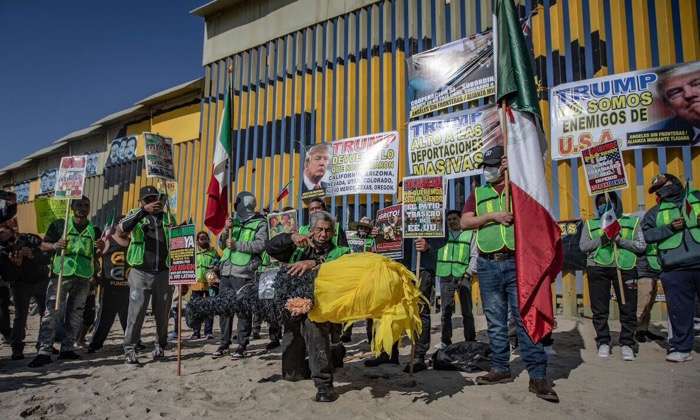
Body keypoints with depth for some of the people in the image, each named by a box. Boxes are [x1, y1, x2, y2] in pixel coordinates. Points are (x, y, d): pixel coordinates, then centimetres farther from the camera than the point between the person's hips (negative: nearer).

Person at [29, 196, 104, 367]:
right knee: (51, 312, -8)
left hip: (83, 277, 3)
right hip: (60, 274, -3)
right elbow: (44, 245, 6)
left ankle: (67, 349, 14)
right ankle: (44, 352, -8)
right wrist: (56, 246, -15)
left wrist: (101, 249, -9)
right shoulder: (59, 224, 6)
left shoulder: (94, 230, 12)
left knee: (75, 315, 7)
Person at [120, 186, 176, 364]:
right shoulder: (136, 215, 7)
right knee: (136, 313, -5)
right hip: (141, 273, -2)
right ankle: (129, 350, 5)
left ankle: (160, 345, 25)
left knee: (162, 313, 9)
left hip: (163, 274, 3)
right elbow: (124, 226, -17)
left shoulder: (168, 218, 15)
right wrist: (144, 211, -29)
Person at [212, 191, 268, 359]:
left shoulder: (260, 223, 2)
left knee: (243, 311, -2)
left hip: (244, 273, -6)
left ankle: (242, 346, 8)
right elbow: (222, 245, 17)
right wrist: (226, 230, 0)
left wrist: (236, 245, -13)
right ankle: (224, 344, 19)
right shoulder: (234, 221, 19)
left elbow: (260, 245, -13)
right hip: (226, 272, 6)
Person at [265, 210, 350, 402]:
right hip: (294, 311, 4)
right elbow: (270, 247, 1)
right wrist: (292, 237, -16)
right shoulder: (298, 250, 14)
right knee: (291, 373, 5)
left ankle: (324, 383, -26)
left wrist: (314, 263, -33)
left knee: (312, 320, -39)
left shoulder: (340, 253, 5)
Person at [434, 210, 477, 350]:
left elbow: (475, 256, 4)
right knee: (446, 311, 4)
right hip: (446, 276, 2)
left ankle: (471, 340, 10)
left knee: (467, 311, 2)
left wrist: (468, 273, -4)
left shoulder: (470, 234, 9)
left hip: (463, 276, -2)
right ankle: (445, 340, 11)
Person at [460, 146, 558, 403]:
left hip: (517, 262, -3)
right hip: (488, 266, 3)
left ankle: (537, 376, -3)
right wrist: (493, 216, -8)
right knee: (495, 321, 9)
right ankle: (500, 368, 19)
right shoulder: (478, 193, 17)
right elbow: (464, 222, 3)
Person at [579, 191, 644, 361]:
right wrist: (602, 239, -10)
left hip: (625, 268, 0)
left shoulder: (632, 222, 16)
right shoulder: (590, 224, 18)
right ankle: (603, 343, 9)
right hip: (597, 269, 1)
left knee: (628, 308, -3)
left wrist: (620, 240, -9)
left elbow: (641, 246, 6)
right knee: (599, 309, 0)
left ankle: (627, 344, 8)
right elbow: (583, 246, 5)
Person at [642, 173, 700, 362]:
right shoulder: (656, 212, 17)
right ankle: (681, 347, 11)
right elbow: (646, 234, 4)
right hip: (675, 269, 1)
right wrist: (670, 228, -7)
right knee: (679, 310, 1)